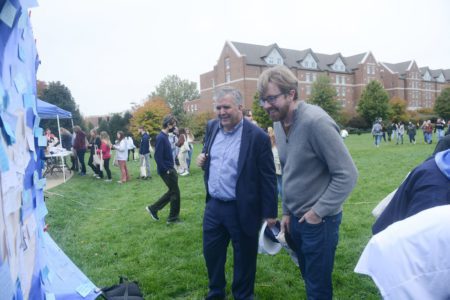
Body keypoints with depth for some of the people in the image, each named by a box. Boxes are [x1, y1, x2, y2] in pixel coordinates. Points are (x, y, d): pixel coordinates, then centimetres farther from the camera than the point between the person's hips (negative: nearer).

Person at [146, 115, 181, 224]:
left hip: (170, 169, 9)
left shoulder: (165, 136, 9)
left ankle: (153, 208, 24)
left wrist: (170, 169, 13)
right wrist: (166, 170, -18)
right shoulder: (161, 138, -20)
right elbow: (158, 157, -24)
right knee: (175, 192, 1)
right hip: (166, 171, -9)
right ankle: (173, 218, 15)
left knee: (172, 191, 17)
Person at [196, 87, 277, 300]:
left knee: (244, 258, 14)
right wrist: (202, 159, -5)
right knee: (211, 253, 20)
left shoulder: (257, 136, -16)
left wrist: (270, 212, -10)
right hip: (213, 206, 6)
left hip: (241, 210, -5)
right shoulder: (211, 127, 2)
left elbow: (268, 177, -12)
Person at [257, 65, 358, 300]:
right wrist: (287, 212, 12)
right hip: (296, 217, 7)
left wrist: (318, 212, -17)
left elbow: (347, 174, -21)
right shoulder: (279, 123, 2)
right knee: (308, 277, 23)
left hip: (319, 220, -7)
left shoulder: (315, 122, -23)